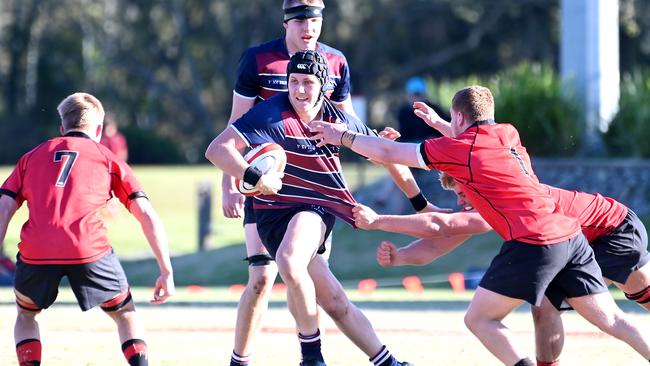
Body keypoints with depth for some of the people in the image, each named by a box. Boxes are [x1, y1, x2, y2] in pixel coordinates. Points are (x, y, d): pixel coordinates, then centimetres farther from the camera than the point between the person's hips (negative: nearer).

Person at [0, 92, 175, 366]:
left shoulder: (31, 157, 26)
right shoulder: (107, 158, 21)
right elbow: (146, 215, 13)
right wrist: (166, 271, 14)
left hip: (35, 251, 1)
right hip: (89, 250, -1)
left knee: (26, 315, 30)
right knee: (125, 314, 22)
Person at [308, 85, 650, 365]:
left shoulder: (457, 148, 0)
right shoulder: (508, 134, 18)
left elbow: (389, 153, 7)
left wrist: (343, 137, 20)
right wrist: (439, 124, 49)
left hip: (532, 243, -7)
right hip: (570, 235, 7)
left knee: (479, 319, 1)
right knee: (610, 319, 7)